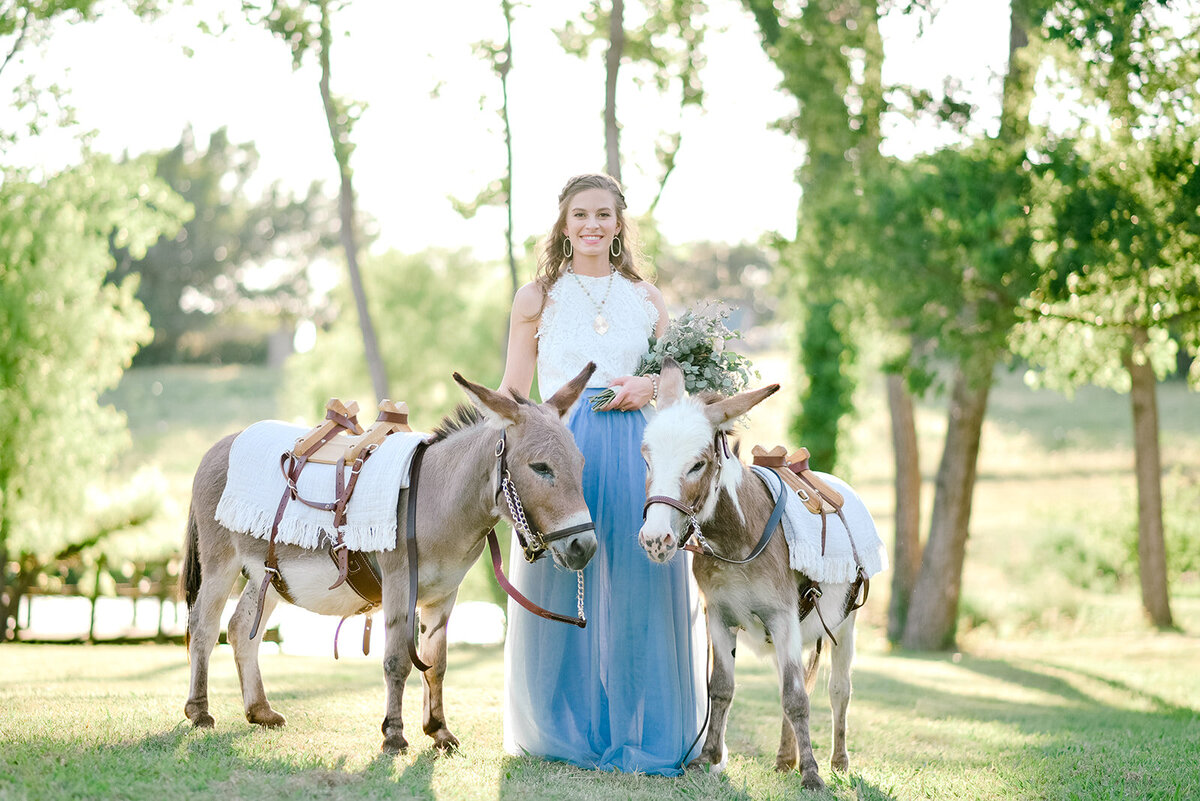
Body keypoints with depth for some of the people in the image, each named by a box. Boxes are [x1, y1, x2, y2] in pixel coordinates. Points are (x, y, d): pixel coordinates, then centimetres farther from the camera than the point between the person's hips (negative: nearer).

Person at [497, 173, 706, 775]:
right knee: (560, 591, 0)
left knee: (637, 587, 0)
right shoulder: (537, 297, 8)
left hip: (634, 450, 2)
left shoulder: (645, 297, 13)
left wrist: (650, 386, -4)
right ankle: (563, 730, 14)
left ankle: (640, 731, 11)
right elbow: (513, 392, 8)